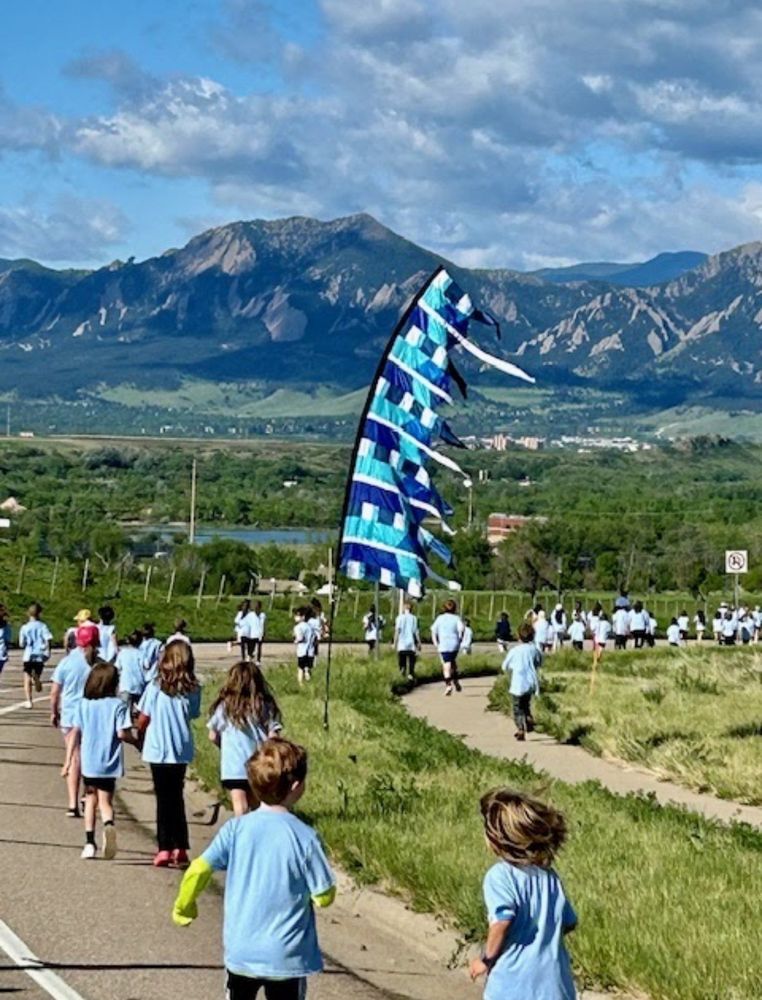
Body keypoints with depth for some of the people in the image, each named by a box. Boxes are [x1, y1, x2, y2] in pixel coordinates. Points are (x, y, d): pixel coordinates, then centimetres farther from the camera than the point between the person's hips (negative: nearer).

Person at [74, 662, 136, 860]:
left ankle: (90, 842, 11)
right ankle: (109, 824, -27)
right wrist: (136, 740, 4)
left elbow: (76, 733, 1)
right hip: (109, 763, -2)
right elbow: (122, 734, -16)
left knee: (91, 800, 17)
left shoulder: (83, 704, 0)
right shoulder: (118, 705, -9)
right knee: (105, 801, 5)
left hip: (88, 762, 2)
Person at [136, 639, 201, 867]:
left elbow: (142, 720, -7)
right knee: (176, 797, 16)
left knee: (164, 799, 5)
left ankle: (165, 849, 1)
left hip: (158, 750, -3)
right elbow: (194, 714, 3)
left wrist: (141, 733, 13)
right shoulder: (193, 690, -6)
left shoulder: (155, 687, -13)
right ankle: (180, 848, 17)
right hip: (182, 750, 3)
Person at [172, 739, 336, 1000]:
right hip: (287, 956, -3)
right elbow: (323, 897, -10)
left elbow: (198, 870, -8)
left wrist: (183, 908, 10)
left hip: (241, 951, 3)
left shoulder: (236, 829, -7)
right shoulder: (304, 837, -15)